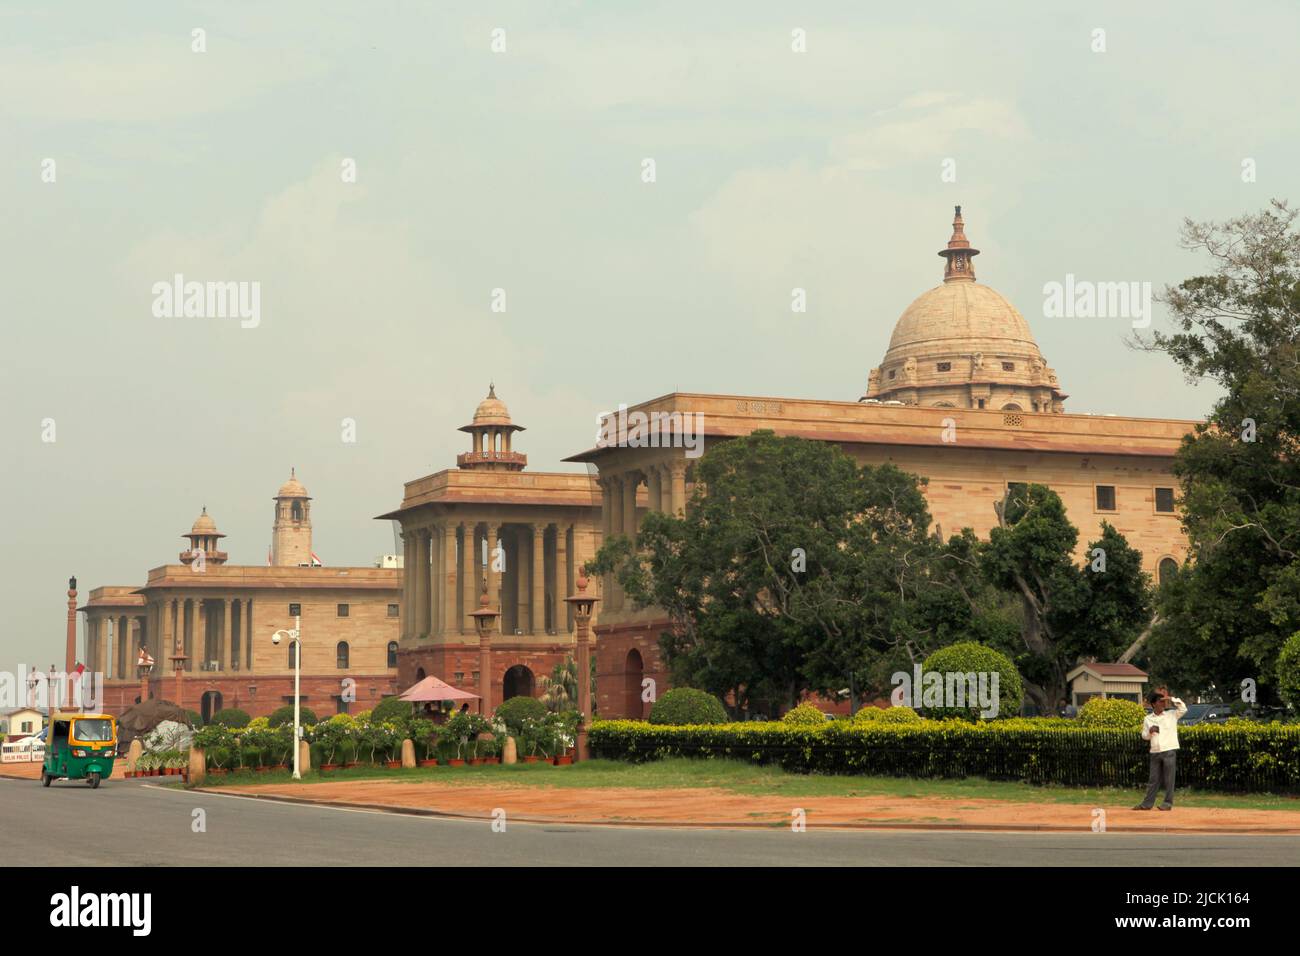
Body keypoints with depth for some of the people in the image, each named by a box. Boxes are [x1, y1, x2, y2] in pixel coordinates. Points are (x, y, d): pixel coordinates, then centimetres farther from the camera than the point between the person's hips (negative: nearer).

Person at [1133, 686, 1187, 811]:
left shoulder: (1172, 715, 3)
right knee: (1153, 779, 7)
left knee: (1168, 779, -2)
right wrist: (1150, 731, -11)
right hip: (1155, 752, 2)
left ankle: (1168, 803, 4)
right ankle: (1147, 803, 11)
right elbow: (1144, 736, 11)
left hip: (1169, 751, -2)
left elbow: (1183, 708, -9)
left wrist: (1171, 699, -11)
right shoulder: (1148, 719, 8)